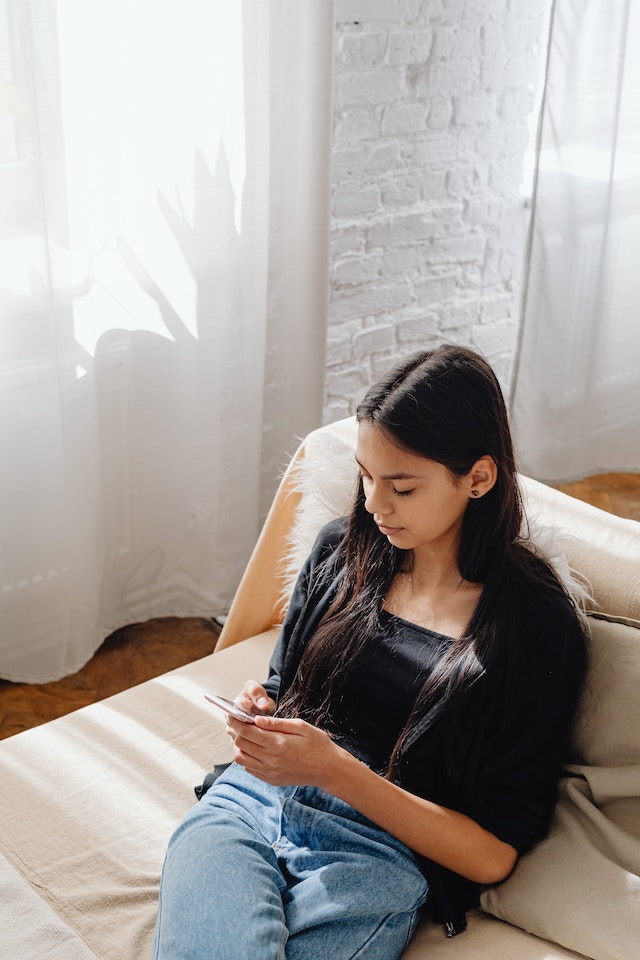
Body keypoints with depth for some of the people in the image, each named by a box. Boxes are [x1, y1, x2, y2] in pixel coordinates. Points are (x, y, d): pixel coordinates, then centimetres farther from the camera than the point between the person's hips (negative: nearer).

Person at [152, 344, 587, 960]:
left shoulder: (539, 626, -4)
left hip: (377, 852, -3)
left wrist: (337, 770, -16)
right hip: (251, 800, 3)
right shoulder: (343, 550, 11)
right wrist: (259, 712, 1)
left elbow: (493, 855, -5)